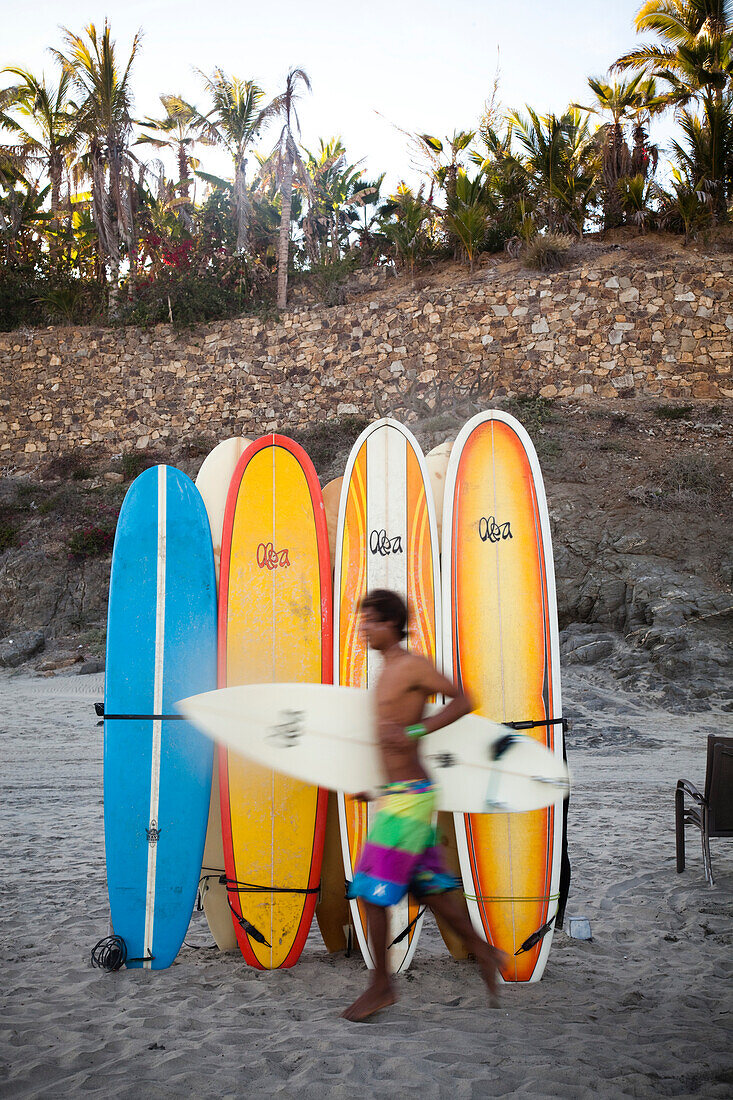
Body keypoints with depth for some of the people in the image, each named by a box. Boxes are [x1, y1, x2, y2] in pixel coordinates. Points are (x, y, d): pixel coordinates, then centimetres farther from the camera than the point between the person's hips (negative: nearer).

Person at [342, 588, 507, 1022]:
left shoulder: (414, 666, -12)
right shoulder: (389, 671, 15)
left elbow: (464, 701, -14)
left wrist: (415, 732, -21)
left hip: (408, 795, -9)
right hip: (399, 791, 9)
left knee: (372, 892, -3)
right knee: (428, 886, 15)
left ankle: (382, 986, 9)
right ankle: (484, 953, 26)